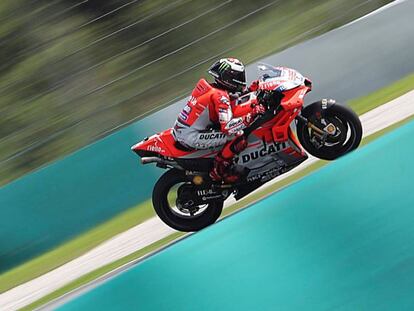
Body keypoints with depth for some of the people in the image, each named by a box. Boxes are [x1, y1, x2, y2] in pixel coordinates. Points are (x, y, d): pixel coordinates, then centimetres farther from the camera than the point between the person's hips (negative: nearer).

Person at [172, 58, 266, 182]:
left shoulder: (209, 87, 10)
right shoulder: (220, 96, -17)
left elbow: (228, 111, 23)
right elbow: (227, 127, -25)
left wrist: (249, 90, 17)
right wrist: (251, 115, -22)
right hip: (190, 137, -10)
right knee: (239, 137, -17)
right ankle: (219, 170, -6)